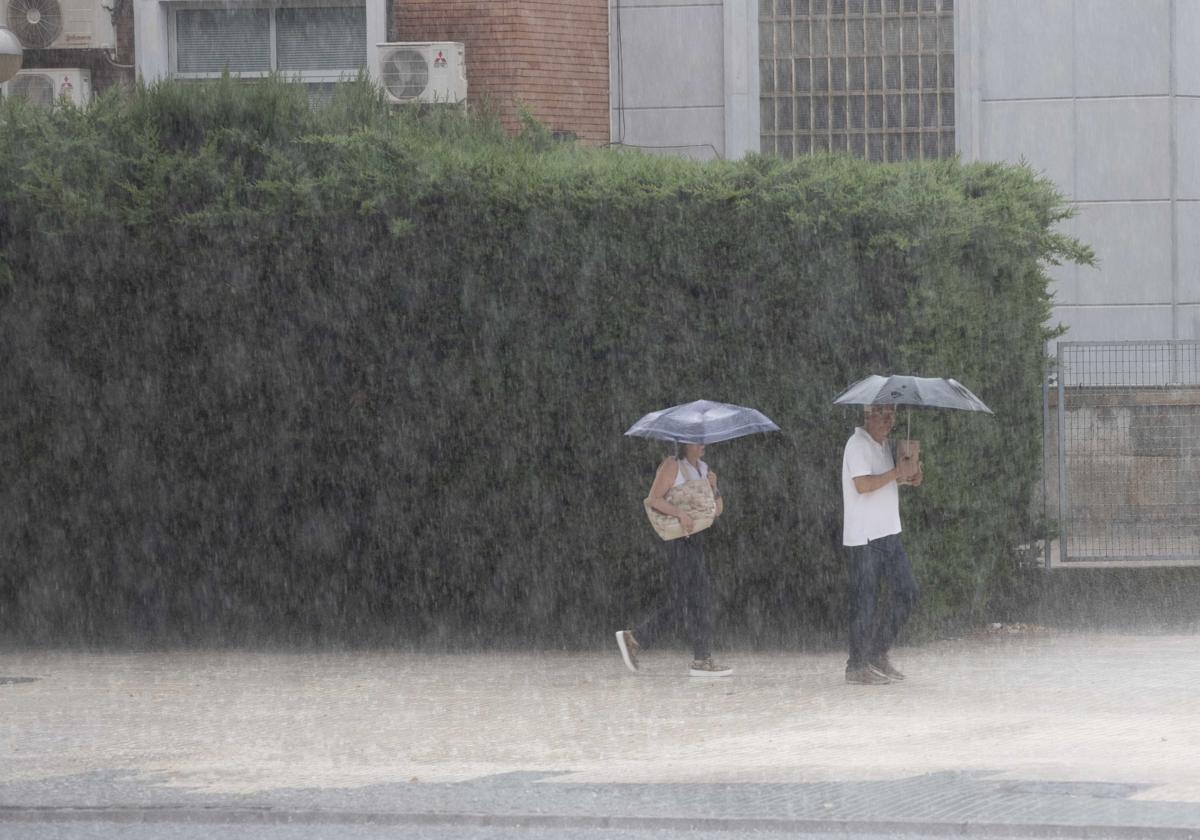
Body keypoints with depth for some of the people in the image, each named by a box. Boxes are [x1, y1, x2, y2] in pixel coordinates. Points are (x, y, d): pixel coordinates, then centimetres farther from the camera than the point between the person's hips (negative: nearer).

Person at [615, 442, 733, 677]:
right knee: (697, 597, -8)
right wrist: (681, 514, -27)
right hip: (677, 540, -9)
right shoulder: (672, 466, -8)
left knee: (679, 604, 8)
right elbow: (654, 499, -17)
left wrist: (714, 487, -2)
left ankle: (633, 639, 16)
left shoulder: (703, 469, 16)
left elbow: (718, 510, 16)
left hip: (694, 538, 9)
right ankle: (702, 660, -5)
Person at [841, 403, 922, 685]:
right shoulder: (857, 444, -12)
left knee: (906, 592, 9)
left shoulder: (883, 445, 17)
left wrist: (907, 479, 8)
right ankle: (857, 667, 2)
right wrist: (897, 472, -19)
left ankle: (878, 654, 18)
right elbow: (863, 484, -22)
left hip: (888, 532, 9)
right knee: (865, 601, -5)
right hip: (864, 535, -9)